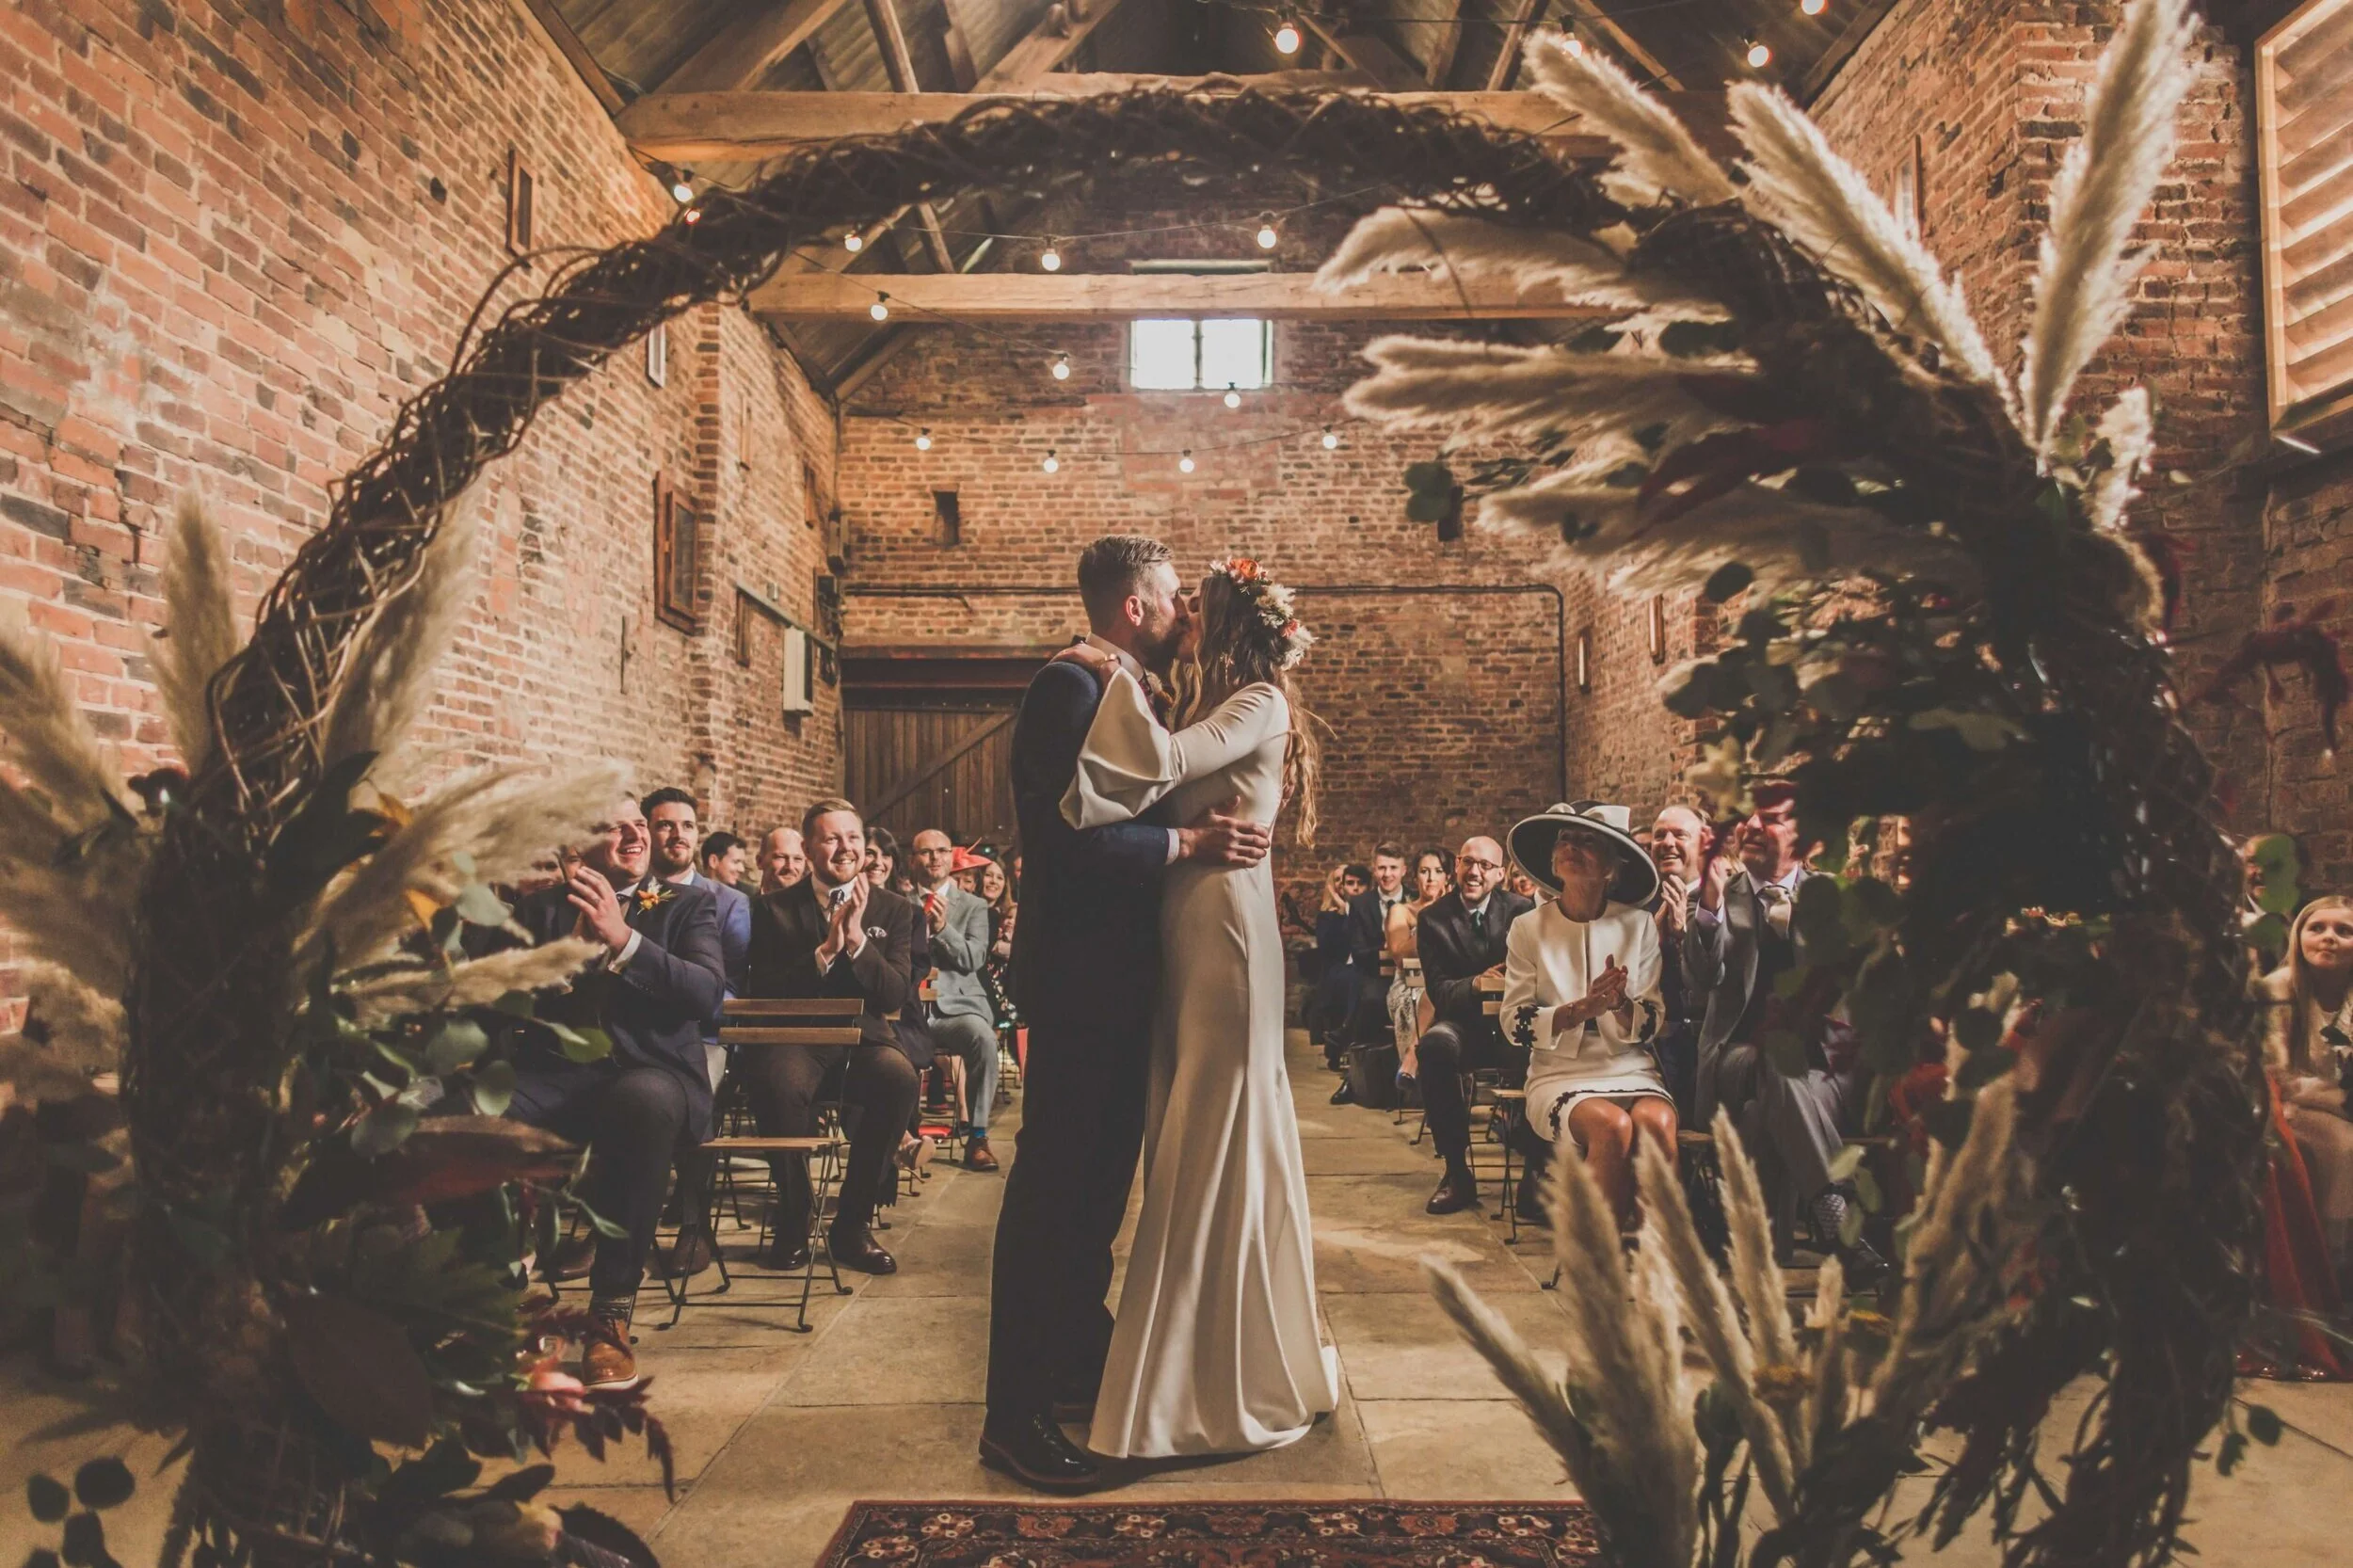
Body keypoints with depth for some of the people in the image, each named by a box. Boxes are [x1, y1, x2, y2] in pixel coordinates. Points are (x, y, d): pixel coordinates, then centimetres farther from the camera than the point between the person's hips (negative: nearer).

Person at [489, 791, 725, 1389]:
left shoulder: (689, 904, 15)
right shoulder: (542, 906, 21)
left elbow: (708, 992, -4)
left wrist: (623, 939, -16)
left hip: (651, 1071, -1)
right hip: (557, 1071, 2)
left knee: (641, 1101, -39)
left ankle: (611, 1317, -27)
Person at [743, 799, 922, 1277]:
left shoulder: (894, 909, 11)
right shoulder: (774, 909, 8)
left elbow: (897, 996, 1)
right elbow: (763, 994, -2)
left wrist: (857, 938, -13)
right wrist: (827, 949, -13)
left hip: (864, 1038, 1)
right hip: (794, 1039, -1)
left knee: (899, 1077, -34)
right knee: (777, 1082, -36)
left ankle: (853, 1223, -14)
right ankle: (793, 1221, -11)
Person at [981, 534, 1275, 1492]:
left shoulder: (1135, 693, 15)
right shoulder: (1070, 686, -15)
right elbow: (1062, 832, -24)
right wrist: (1186, 845, -21)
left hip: (1122, 976, 10)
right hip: (1079, 973, -10)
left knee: (1100, 1180, 18)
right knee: (1052, 1184, -3)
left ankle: (1080, 1362, 34)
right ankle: (1014, 1417, 7)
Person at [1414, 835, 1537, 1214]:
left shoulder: (1521, 910, 4)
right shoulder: (1433, 918, 5)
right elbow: (1437, 990, -3)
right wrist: (1477, 984, -23)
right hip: (1464, 1023, 0)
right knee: (1435, 1045, -35)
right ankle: (1456, 1172, -22)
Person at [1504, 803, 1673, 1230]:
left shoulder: (1638, 925, 6)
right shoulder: (1529, 927, 3)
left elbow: (1653, 1025, 5)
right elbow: (1515, 1024, -2)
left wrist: (1621, 1005, -19)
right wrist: (1581, 1009, -18)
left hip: (1631, 1070, 1)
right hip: (1560, 1075, -1)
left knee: (1656, 1121, -31)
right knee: (1612, 1125, -32)